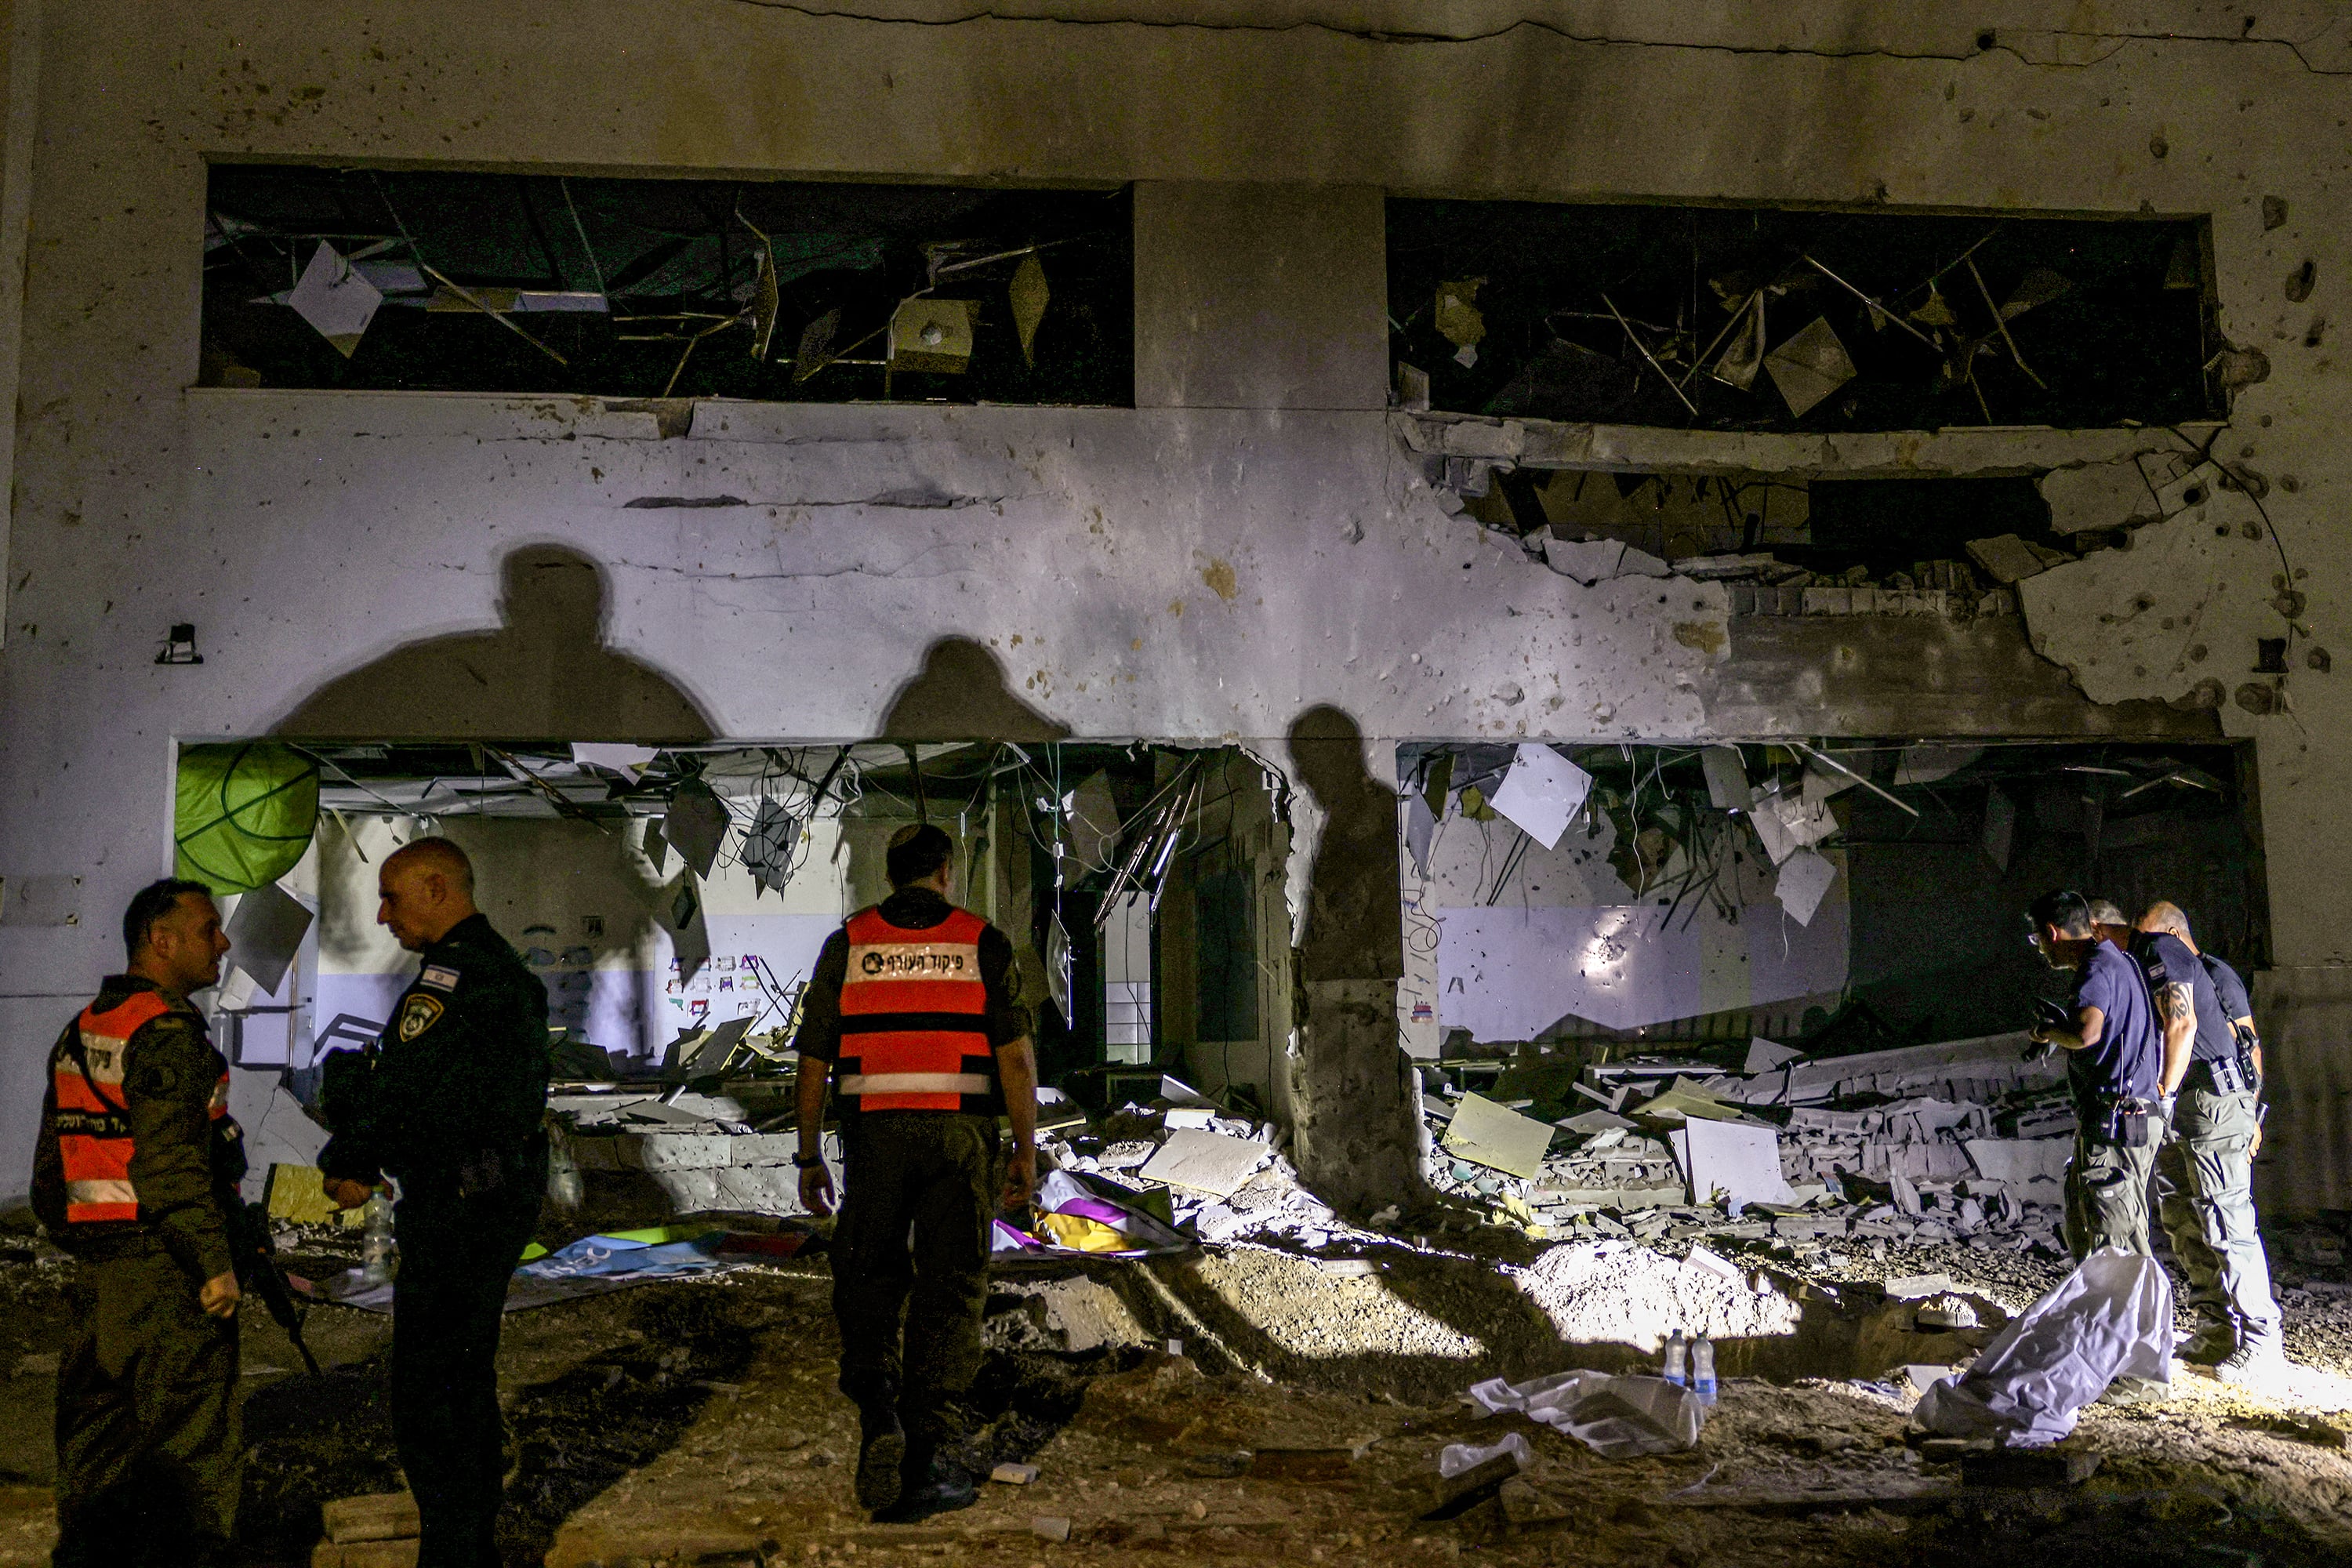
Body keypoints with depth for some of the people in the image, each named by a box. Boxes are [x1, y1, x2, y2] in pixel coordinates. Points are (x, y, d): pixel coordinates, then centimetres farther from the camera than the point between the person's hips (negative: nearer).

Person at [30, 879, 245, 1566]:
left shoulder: (79, 1033, 13)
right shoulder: (168, 1034, -16)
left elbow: (50, 1167, 18)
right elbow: (171, 1169, -23)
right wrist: (217, 1264, -19)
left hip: (96, 1269, 9)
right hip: (167, 1270, -9)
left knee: (97, 1433, 17)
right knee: (187, 1443, 0)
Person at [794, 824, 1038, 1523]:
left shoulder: (848, 944, 6)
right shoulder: (981, 942, 3)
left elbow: (814, 1061, 4)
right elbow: (1015, 1054, -5)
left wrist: (809, 1157, 11)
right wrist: (1026, 1150, 1)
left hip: (875, 1136, 1)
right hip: (960, 1138, -1)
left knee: (868, 1285, 14)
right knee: (948, 1294, 6)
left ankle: (876, 1413, -8)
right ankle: (923, 1463, 6)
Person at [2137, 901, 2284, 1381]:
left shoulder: (2216, 975, 0)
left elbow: (2250, 1045, -1)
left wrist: (2251, 1115, -5)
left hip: (2215, 1107, -8)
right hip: (2171, 1115, 8)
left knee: (2226, 1225, -10)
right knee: (2185, 1228, 8)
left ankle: (2261, 1340, -5)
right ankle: (2218, 1333, 15)